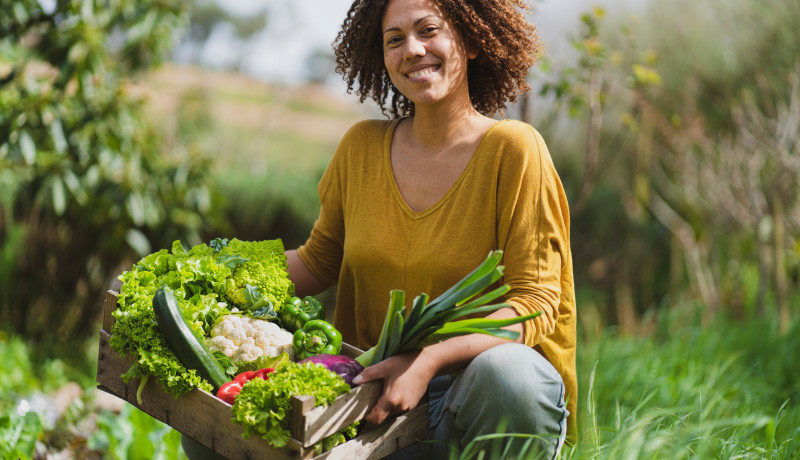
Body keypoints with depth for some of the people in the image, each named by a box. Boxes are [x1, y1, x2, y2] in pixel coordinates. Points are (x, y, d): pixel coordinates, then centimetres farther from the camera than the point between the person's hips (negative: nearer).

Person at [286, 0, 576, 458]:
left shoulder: (511, 149, -8)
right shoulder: (362, 146, 6)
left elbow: (534, 303, -12)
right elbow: (318, 262, 18)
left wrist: (430, 361, -25)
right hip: (378, 386, 4)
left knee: (504, 371, -38)